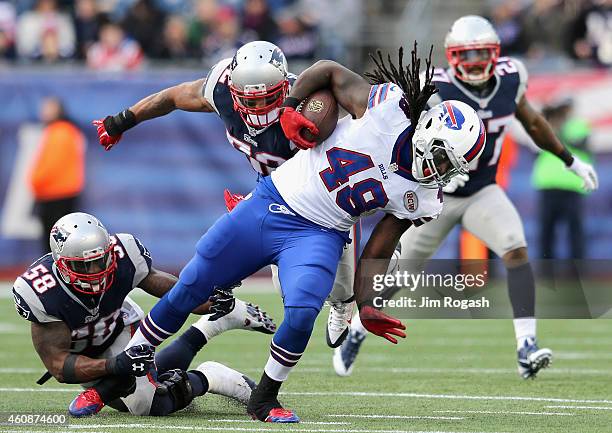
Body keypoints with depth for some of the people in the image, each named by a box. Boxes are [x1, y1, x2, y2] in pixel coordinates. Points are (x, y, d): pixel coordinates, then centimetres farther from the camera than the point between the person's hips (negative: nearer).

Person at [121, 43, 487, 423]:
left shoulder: (421, 199, -6)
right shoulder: (388, 105, -16)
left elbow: (377, 253, 1)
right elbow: (330, 71, -4)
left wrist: (365, 306, -10)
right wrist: (290, 107, -15)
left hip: (317, 236, 1)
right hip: (272, 202, -1)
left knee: (302, 314, -26)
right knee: (189, 290, 5)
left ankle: (264, 399, -1)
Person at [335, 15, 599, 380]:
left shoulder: (509, 80, -9)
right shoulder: (436, 90, -24)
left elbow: (532, 121, 10)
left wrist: (570, 161, 17)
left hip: (483, 193, 3)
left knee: (517, 250, -22)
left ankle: (527, 349, -27)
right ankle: (356, 333, 36)